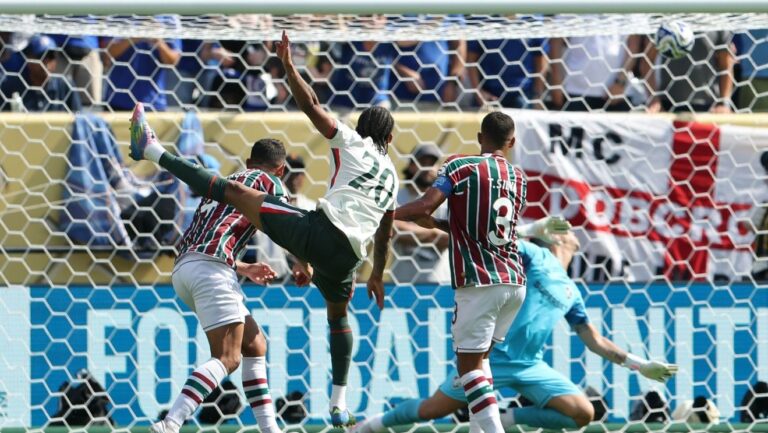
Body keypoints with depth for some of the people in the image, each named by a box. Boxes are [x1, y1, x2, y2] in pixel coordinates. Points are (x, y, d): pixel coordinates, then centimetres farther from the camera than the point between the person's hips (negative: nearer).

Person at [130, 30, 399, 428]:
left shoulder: (352, 142, 11)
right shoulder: (390, 173, 25)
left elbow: (311, 106, -1)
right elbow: (385, 230, 34)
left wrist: (288, 66, 6)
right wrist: (378, 274, 47)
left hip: (319, 230, -5)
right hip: (347, 256, 5)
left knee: (237, 193, -5)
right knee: (338, 315, 29)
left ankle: (154, 151, -10)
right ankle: (339, 406, 27)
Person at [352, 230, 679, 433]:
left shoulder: (571, 293, 19)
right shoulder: (535, 256, 1)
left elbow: (596, 342, 22)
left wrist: (639, 365, 17)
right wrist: (531, 230, -8)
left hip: (530, 367, 6)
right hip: (493, 356, -6)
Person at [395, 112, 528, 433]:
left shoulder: (460, 167, -5)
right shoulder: (519, 178, 13)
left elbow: (425, 205, -17)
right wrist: (438, 224, 27)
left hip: (480, 282, -6)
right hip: (515, 281, 6)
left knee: (468, 363, -4)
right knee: (479, 356, 19)